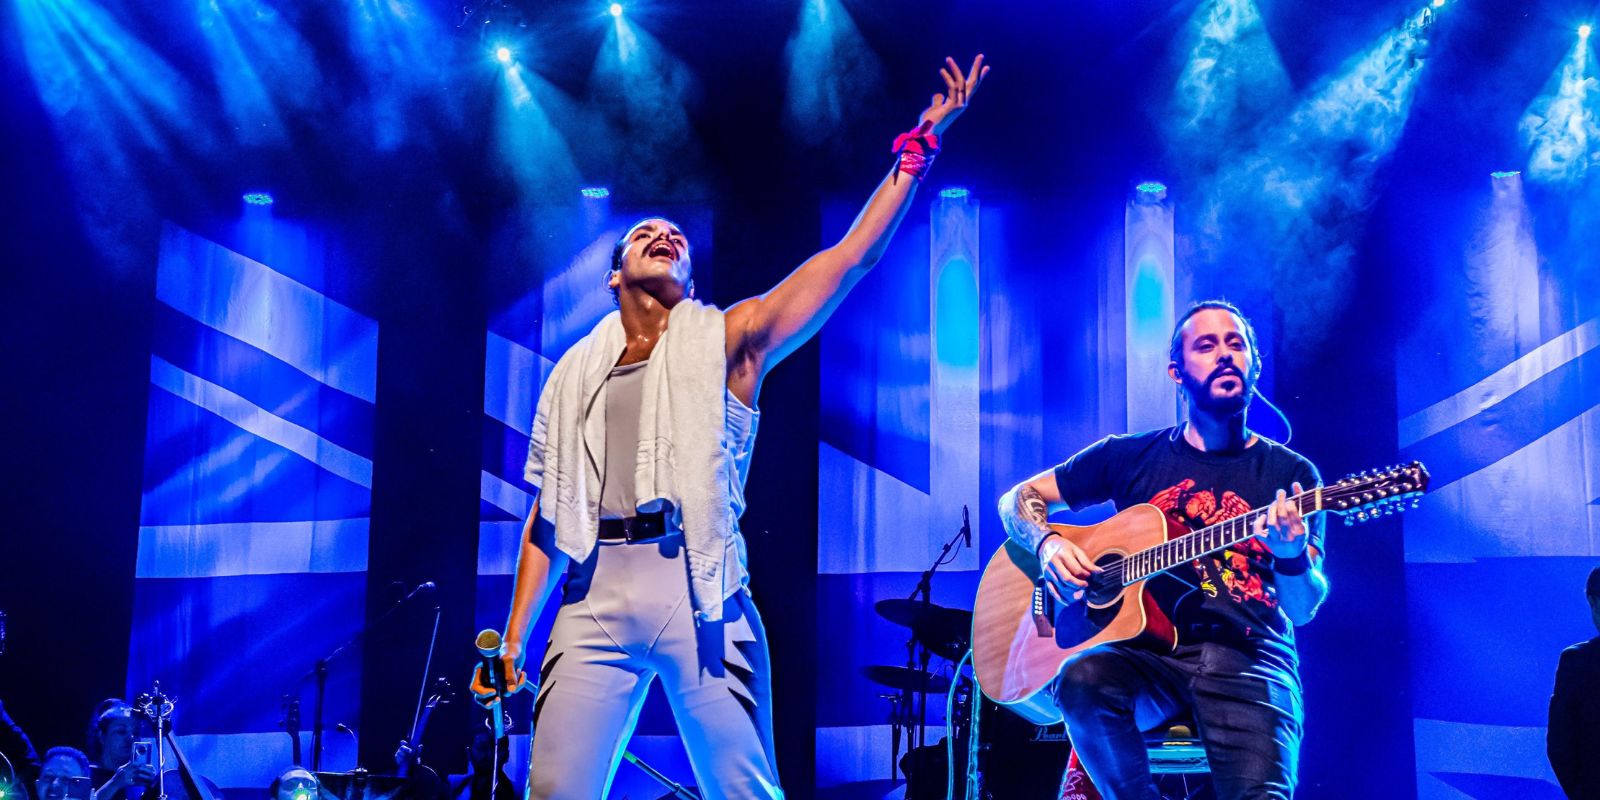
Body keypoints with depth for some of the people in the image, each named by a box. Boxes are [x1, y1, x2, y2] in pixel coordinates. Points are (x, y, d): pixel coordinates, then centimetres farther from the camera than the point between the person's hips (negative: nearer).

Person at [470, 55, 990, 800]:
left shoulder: (726, 340, 12)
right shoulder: (576, 370, 20)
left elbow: (853, 256, 6)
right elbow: (547, 514, 19)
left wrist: (918, 144, 3)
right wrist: (515, 634, 12)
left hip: (697, 589, -2)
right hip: (596, 597, 3)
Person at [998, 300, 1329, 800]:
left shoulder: (1291, 474, 9)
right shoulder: (1133, 456, 13)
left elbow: (1303, 609, 2)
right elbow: (1019, 499, 17)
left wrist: (1293, 555, -21)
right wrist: (1048, 543, -5)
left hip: (1250, 662, -2)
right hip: (1148, 654, 2)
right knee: (1083, 679, -33)